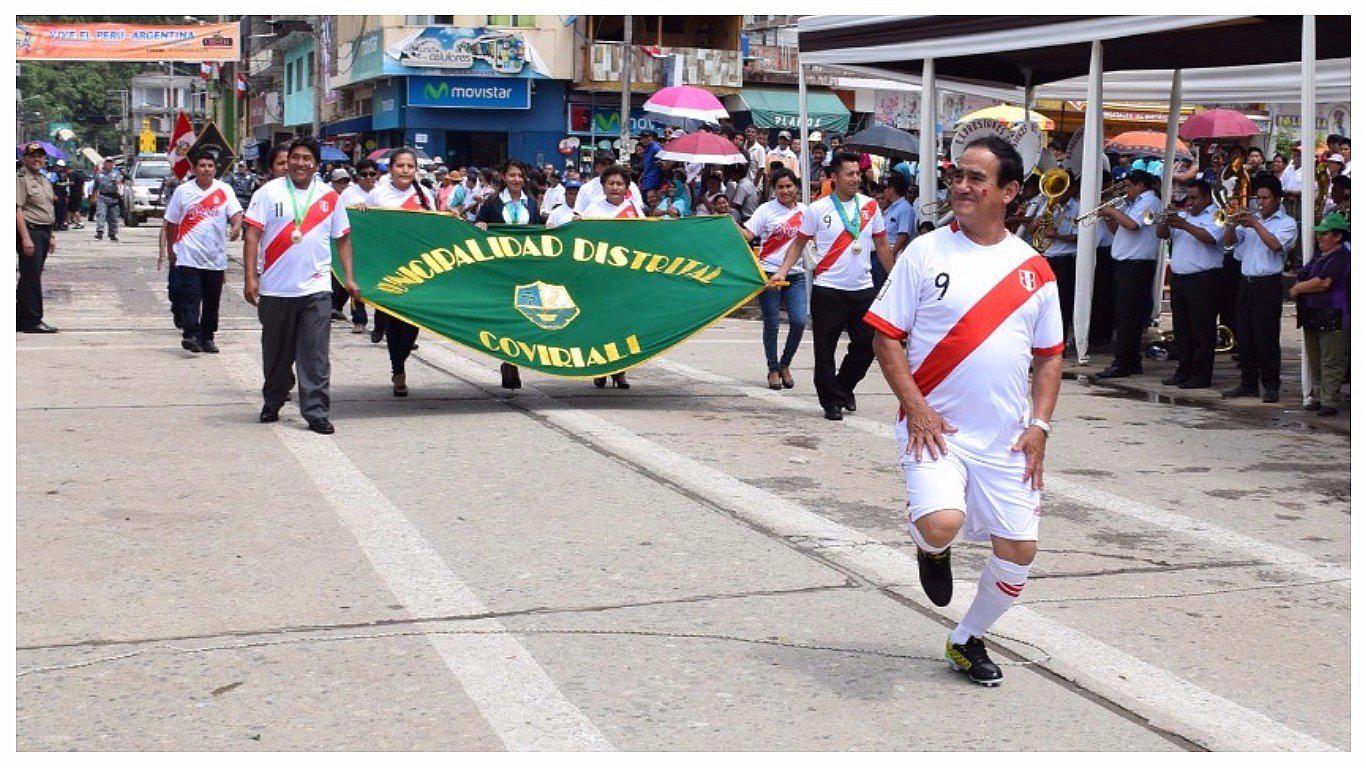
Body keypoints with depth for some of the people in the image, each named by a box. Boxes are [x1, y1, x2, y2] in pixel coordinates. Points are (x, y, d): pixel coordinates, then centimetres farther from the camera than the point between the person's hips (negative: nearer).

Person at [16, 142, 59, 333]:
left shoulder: (45, 181, 19)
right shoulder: (21, 179, -9)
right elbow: (17, 209, -16)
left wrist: (51, 235, 23)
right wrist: (26, 237, -22)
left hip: (44, 232, 9)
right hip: (30, 231, -9)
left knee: (32, 276, 12)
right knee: (31, 276, -8)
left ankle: (21, 318, 19)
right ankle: (32, 321, -6)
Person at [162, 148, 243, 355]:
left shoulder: (224, 190, 5)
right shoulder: (183, 191, 3)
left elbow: (236, 213, -6)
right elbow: (171, 223, 9)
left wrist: (236, 226, -28)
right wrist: (172, 250, 10)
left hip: (217, 258, 2)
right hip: (189, 258, -2)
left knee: (212, 301, 9)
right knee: (191, 297, -13)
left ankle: (207, 337, 19)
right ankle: (189, 334, -17)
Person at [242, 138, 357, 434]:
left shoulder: (329, 196, 8)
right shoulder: (269, 192, 2)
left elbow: (343, 239, 14)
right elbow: (252, 234, -2)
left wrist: (349, 278, 6)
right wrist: (250, 277, -9)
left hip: (316, 288, 0)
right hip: (276, 288, 0)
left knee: (315, 356, -6)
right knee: (276, 354, 12)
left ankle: (316, 412, -3)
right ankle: (272, 404, 30)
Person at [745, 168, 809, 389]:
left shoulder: (804, 211, 8)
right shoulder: (766, 210, -2)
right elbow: (747, 234, -8)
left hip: (795, 274, 3)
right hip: (769, 272, -3)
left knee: (799, 321, -8)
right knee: (771, 323, 2)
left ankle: (785, 364, 14)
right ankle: (773, 369, 17)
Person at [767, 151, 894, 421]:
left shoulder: (870, 206, 6)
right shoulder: (818, 209, -2)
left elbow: (881, 245, 14)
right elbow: (799, 243, 3)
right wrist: (782, 272, -8)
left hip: (863, 289, 3)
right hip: (828, 289, -3)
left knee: (866, 345, 6)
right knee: (825, 348, -1)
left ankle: (844, 388, 28)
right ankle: (832, 401, 12)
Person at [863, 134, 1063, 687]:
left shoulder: (1033, 268, 6)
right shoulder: (926, 252, -3)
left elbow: (1049, 356, 13)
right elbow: (886, 336, -3)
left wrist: (1039, 424, 0)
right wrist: (916, 407, -14)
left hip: (1006, 437, 4)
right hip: (934, 427, -3)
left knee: (1018, 549, 3)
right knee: (941, 524, -26)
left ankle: (968, 640, 27)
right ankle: (931, 549, 13)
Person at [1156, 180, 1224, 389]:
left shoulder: (1216, 216, -4)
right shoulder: (1182, 215, 18)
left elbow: (1211, 238, -21)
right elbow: (1161, 234, 11)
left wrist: (1185, 225, -25)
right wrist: (1165, 222, -10)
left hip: (1203, 280, -7)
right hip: (1179, 278, 7)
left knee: (1201, 330, -5)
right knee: (1181, 328, 11)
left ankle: (1202, 375, -1)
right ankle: (1183, 371, 19)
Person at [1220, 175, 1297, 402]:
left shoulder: (1286, 222, 1)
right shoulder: (1250, 219, 17)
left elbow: (1276, 245, -17)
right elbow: (1229, 241, 9)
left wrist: (1255, 224, -16)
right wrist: (1232, 224, -9)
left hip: (1268, 284, -6)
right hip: (1246, 282, 6)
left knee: (1267, 338, -6)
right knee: (1245, 337, 8)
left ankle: (1271, 386, 0)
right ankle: (1248, 384, 15)